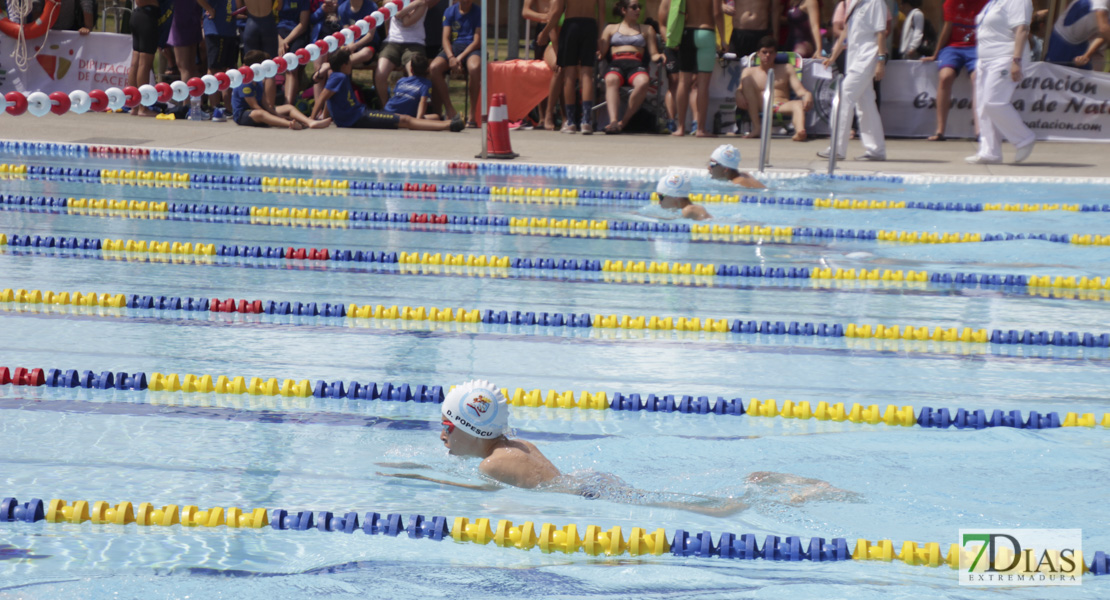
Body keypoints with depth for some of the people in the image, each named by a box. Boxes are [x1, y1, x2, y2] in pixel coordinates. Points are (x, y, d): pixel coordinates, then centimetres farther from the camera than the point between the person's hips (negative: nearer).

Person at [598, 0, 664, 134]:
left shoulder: (647, 29, 27)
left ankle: (624, 121, -31)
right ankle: (613, 121, -53)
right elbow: (602, 51, 15)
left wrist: (659, 57, -4)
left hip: (636, 65, 0)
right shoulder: (611, 29, 26)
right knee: (611, 80, -39)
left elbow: (653, 55, 19)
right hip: (616, 64, 0)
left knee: (643, 82, -38)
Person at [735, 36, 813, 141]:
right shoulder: (749, 72, 22)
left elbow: (799, 89, 11)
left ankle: (800, 132, -70)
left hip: (782, 108, 0)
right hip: (759, 108, 0)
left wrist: (807, 95, -14)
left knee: (798, 104, -32)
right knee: (747, 79, -19)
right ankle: (756, 128, -33)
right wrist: (738, 95, -21)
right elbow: (740, 90, 5)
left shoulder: (787, 69, 25)